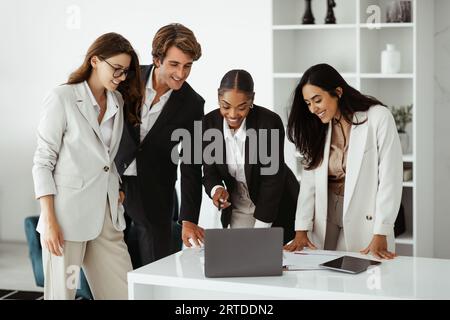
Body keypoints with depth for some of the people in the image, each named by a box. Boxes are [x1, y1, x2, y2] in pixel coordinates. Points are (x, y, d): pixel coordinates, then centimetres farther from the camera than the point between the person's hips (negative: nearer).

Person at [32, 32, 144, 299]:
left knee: (124, 292, 2)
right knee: (62, 292, 1)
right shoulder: (62, 98, -6)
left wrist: (117, 187, 5)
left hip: (107, 215, 6)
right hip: (69, 212, -5)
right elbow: (43, 162, -8)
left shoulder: (118, 101, 12)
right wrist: (49, 221, -14)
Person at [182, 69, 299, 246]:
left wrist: (259, 232, -23)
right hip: (238, 208, 3)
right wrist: (216, 189, -27)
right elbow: (210, 171, -3)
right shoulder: (209, 123, -12)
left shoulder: (270, 122, -24)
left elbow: (272, 179, -22)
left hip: (277, 206, -3)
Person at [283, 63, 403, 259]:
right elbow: (309, 178, 2)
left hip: (365, 219, -4)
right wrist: (301, 230, -8)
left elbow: (390, 178, -12)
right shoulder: (317, 128, 6)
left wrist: (380, 236, -17)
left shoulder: (378, 118, -10)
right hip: (326, 214, 4)